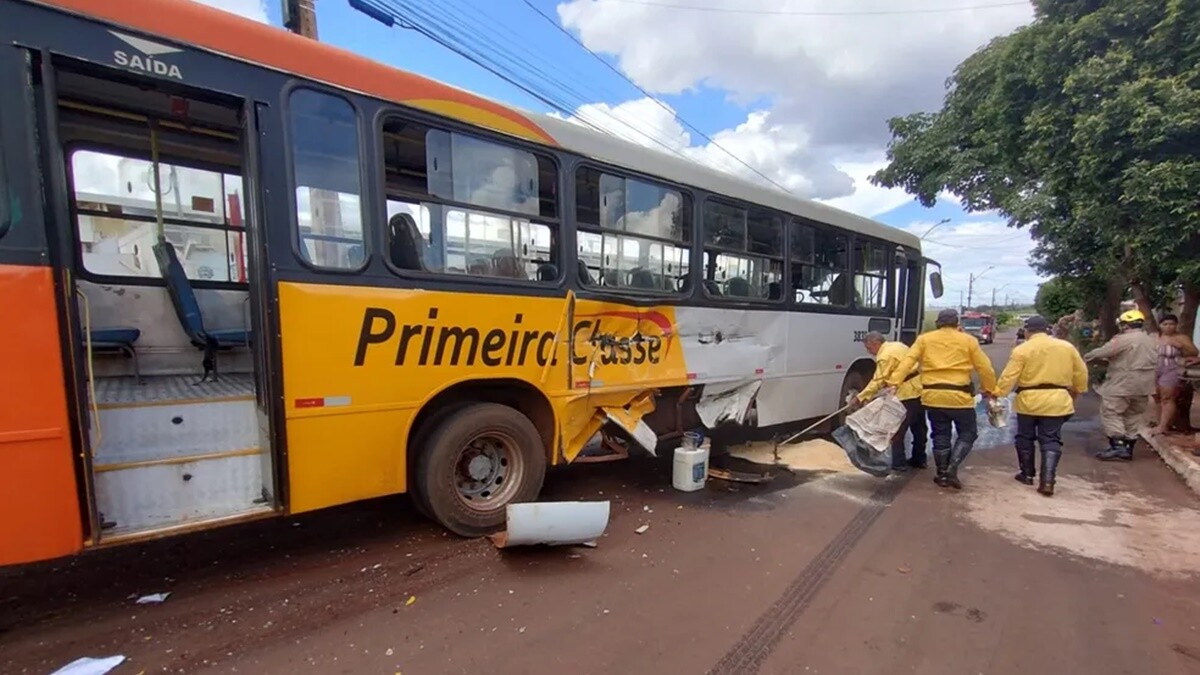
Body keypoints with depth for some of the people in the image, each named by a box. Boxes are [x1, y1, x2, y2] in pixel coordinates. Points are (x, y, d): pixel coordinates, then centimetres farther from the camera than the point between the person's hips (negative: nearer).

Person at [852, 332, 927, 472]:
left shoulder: (885, 356, -16)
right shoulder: (898, 345, 12)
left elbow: (878, 382, -18)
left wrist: (861, 397, -15)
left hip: (907, 394, -10)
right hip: (920, 390, 10)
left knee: (897, 430, -1)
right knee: (919, 427, 18)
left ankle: (898, 463, 2)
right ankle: (919, 459, 30)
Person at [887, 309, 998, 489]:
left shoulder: (924, 339, 4)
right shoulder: (968, 341, 3)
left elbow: (907, 362, -6)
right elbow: (984, 368, 7)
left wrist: (894, 382, -11)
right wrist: (990, 389, 21)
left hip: (933, 395, 2)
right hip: (959, 396, -2)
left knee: (940, 435, 13)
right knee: (968, 433, 14)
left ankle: (942, 474, 19)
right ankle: (952, 469, 2)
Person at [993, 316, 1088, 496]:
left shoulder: (1022, 350, -8)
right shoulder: (1067, 347, 5)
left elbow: (1009, 376, -13)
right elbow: (1081, 373, 12)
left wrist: (997, 394, -8)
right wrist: (1076, 392, 26)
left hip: (1028, 400, -3)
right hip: (1057, 400, 3)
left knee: (1025, 437, 14)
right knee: (1051, 441, 5)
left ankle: (1027, 474, 24)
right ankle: (1047, 481, -2)